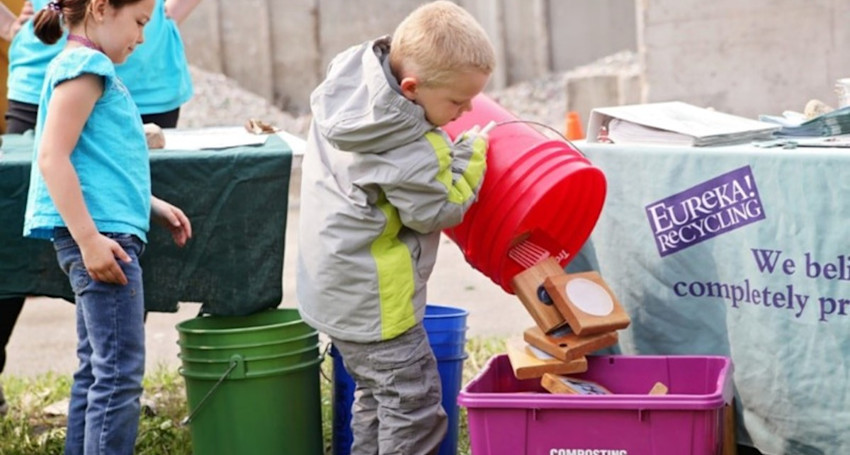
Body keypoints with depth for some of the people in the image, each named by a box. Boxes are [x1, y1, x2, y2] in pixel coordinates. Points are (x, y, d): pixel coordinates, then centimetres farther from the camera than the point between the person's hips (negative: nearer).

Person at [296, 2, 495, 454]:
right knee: (414, 401, -1)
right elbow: (436, 209, -17)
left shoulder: (353, 72, -3)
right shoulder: (404, 145, -29)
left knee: (376, 393, 21)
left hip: (336, 283, 10)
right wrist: (469, 156, -7)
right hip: (373, 296, -10)